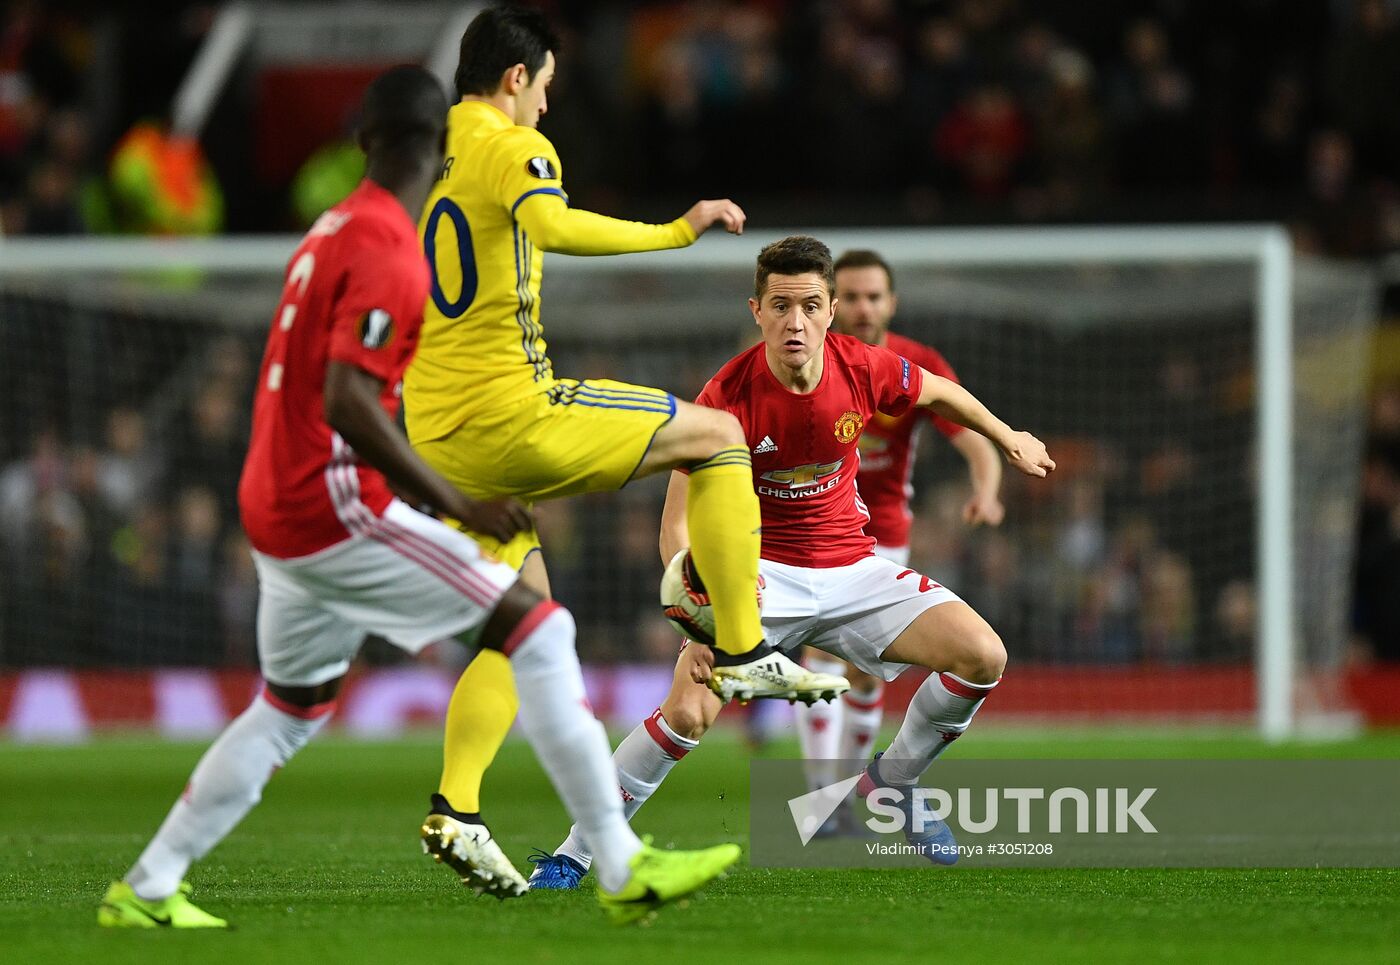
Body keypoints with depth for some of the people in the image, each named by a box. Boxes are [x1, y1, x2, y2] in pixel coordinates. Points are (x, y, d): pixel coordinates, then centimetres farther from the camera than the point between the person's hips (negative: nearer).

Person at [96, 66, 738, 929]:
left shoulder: (333, 232, 14)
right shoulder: (388, 254, -16)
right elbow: (346, 405, -24)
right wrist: (459, 506, -23)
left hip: (276, 514, 9)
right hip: (335, 507, -9)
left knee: (292, 708, 22)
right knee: (540, 630, -9)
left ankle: (147, 890, 24)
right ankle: (624, 870, -13)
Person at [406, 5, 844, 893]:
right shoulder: (511, 147, -7)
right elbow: (551, 226, -29)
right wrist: (676, 232, -24)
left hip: (438, 436, 8)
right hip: (510, 412, -8)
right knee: (715, 434, 5)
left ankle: (455, 811, 3)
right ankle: (743, 653, 2)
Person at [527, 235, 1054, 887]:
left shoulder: (862, 369, -11)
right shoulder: (727, 399, -22)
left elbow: (939, 393, 14)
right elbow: (678, 527, -24)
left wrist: (1009, 440, 29)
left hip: (851, 568, 4)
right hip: (761, 570, -4)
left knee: (983, 658, -14)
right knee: (689, 708, -28)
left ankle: (892, 780, 14)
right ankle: (571, 856, -14)